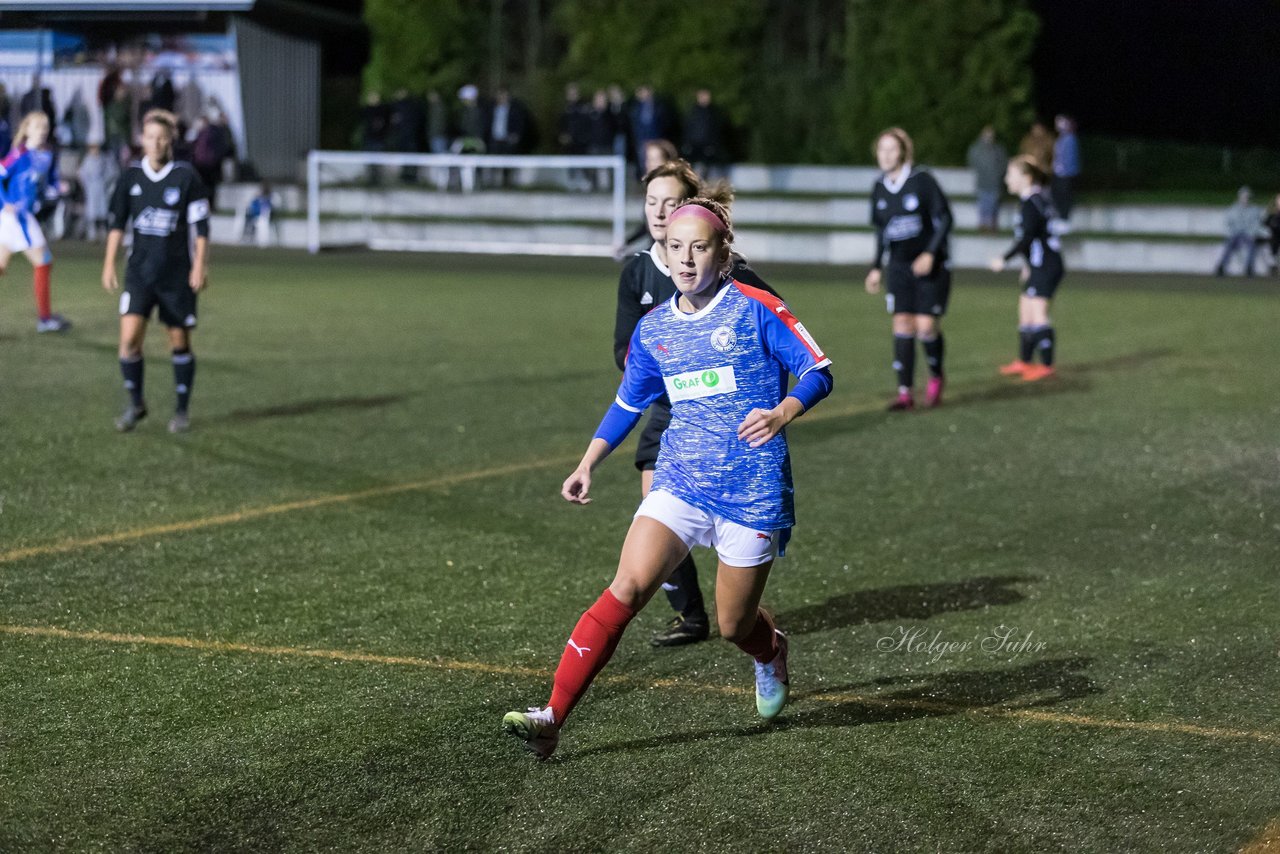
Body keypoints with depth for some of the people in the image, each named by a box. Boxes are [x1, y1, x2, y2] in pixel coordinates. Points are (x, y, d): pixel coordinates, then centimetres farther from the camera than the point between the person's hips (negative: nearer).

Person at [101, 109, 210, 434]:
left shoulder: (186, 177, -5)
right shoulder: (131, 177, 3)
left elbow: (201, 226, -3)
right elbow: (117, 223, 11)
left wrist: (199, 267, -9)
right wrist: (109, 265, 6)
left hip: (178, 274, -2)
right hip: (139, 270, 2)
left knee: (180, 342, 5)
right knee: (129, 337, -11)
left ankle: (182, 411, 19)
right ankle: (135, 404, 7)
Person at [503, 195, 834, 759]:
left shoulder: (755, 308, -7)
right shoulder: (653, 329, 8)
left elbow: (819, 371, -7)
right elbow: (628, 403, 21)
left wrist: (782, 413, -26)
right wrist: (588, 465, 12)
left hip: (752, 493, -3)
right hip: (679, 482, 3)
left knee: (733, 626, 7)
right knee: (626, 588, -17)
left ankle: (771, 654, 47)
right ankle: (552, 718, -21)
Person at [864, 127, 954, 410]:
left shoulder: (922, 180, -12)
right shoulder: (879, 188, 5)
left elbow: (944, 218, -11)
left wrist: (930, 254, -19)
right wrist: (877, 267, 15)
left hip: (930, 266, -5)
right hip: (899, 267, 5)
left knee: (926, 326, -9)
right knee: (902, 325, -2)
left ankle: (936, 375, 19)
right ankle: (904, 392, 1)